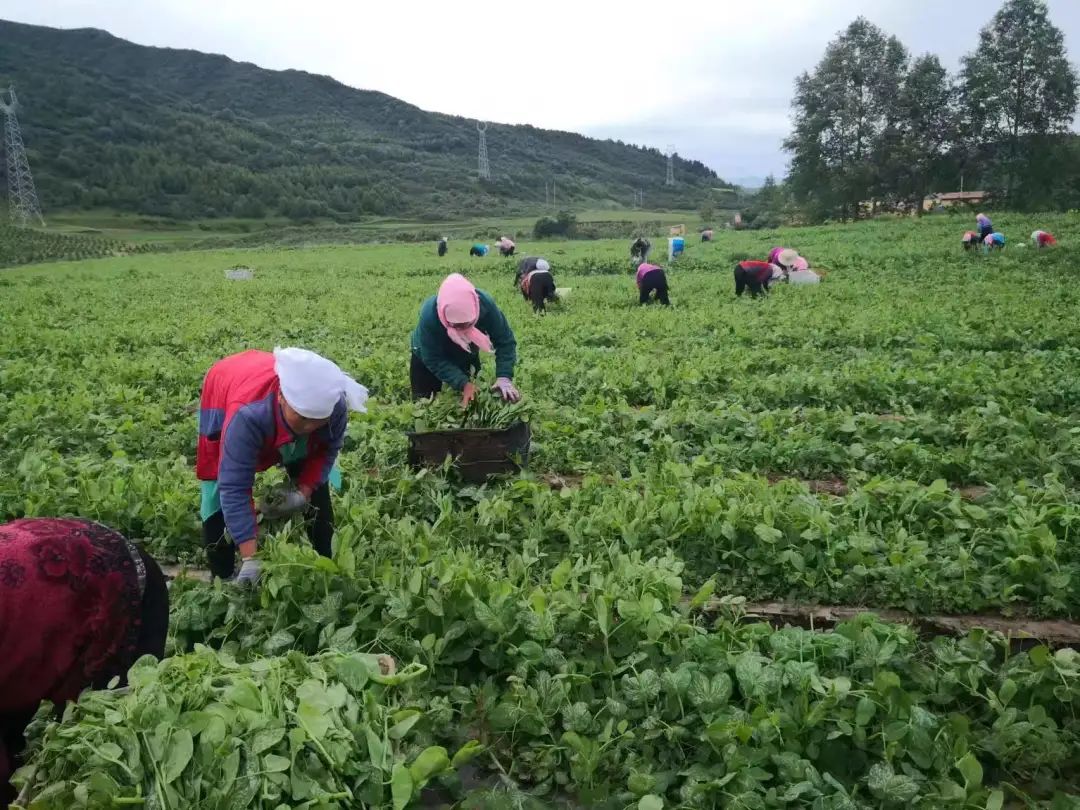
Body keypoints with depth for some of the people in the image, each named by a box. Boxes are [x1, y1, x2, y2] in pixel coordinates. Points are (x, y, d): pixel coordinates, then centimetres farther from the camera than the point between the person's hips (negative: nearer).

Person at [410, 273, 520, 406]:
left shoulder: (485, 304, -35)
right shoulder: (429, 315, -40)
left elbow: (505, 342, -25)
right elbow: (434, 360, -33)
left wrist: (504, 377, -39)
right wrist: (463, 384, -44)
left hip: (466, 357, 3)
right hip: (427, 357, -2)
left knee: (473, 401, 15)